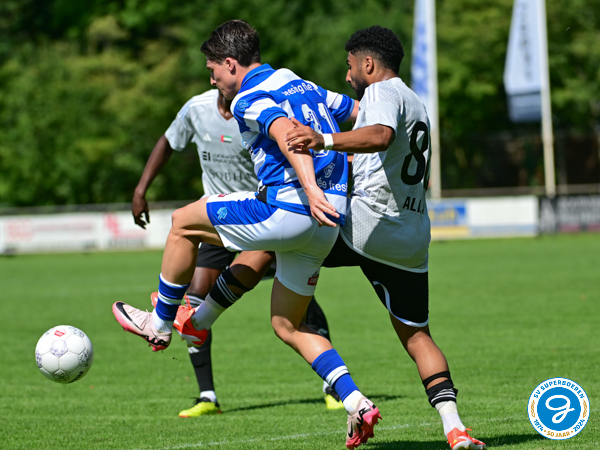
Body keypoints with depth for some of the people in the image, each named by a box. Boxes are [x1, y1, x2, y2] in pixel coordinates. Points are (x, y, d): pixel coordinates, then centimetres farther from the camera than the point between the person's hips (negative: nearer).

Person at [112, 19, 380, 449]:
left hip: (285, 207, -9)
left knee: (183, 223, 12)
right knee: (288, 325, 17)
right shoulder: (306, 87, 20)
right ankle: (357, 404, 3)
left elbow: (288, 135, -25)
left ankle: (160, 324, 22)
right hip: (325, 224, 9)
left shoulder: (251, 99, -6)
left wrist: (310, 189, -38)